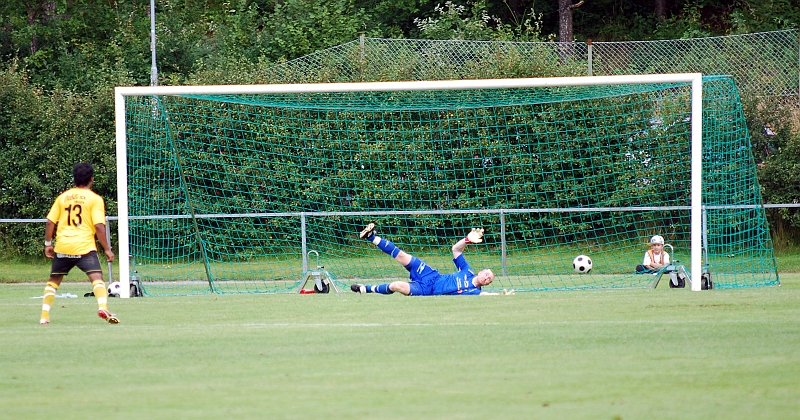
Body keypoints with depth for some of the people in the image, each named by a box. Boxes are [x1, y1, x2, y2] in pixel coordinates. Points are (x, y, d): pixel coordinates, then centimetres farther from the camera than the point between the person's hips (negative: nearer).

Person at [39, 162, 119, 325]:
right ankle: (103, 308, -37)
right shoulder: (95, 199, 0)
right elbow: (99, 226, -8)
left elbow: (50, 222, 10)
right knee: (97, 278, -12)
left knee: (53, 281, 19)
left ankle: (44, 316, 16)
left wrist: (48, 244, 21)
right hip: (85, 247, -4)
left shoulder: (62, 197, 12)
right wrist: (107, 249, -2)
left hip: (62, 247, 4)